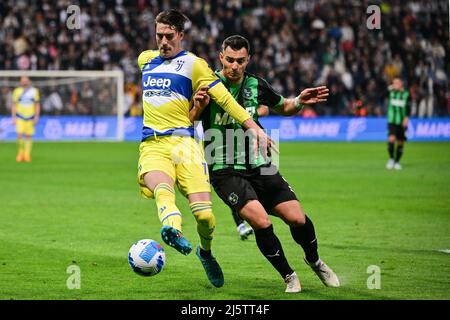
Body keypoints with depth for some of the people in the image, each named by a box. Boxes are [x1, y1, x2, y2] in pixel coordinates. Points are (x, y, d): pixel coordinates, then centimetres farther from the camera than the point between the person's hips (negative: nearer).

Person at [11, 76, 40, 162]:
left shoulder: (34, 91, 4)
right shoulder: (17, 91, 2)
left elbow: (37, 105, 8)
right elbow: (14, 105, 5)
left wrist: (36, 117, 0)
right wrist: (14, 117, -1)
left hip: (30, 117, 1)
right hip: (20, 117, -1)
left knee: (28, 136, 1)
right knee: (20, 135, -12)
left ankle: (27, 154, 7)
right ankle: (20, 153, 3)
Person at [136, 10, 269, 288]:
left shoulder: (192, 63, 3)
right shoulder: (145, 59, 18)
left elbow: (224, 98, -1)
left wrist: (253, 127, -8)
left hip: (183, 142, -3)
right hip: (152, 146, 3)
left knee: (204, 213, -13)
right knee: (161, 187, -33)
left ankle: (206, 252, 18)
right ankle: (173, 228, -62)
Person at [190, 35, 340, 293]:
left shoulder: (256, 85, 3)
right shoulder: (208, 85, -9)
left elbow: (284, 107, 20)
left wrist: (300, 102, -1)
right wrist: (198, 108, -30)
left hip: (259, 165, 4)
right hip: (225, 171, -4)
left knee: (297, 217, -5)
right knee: (261, 221, -23)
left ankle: (315, 261, 26)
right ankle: (288, 276, -1)